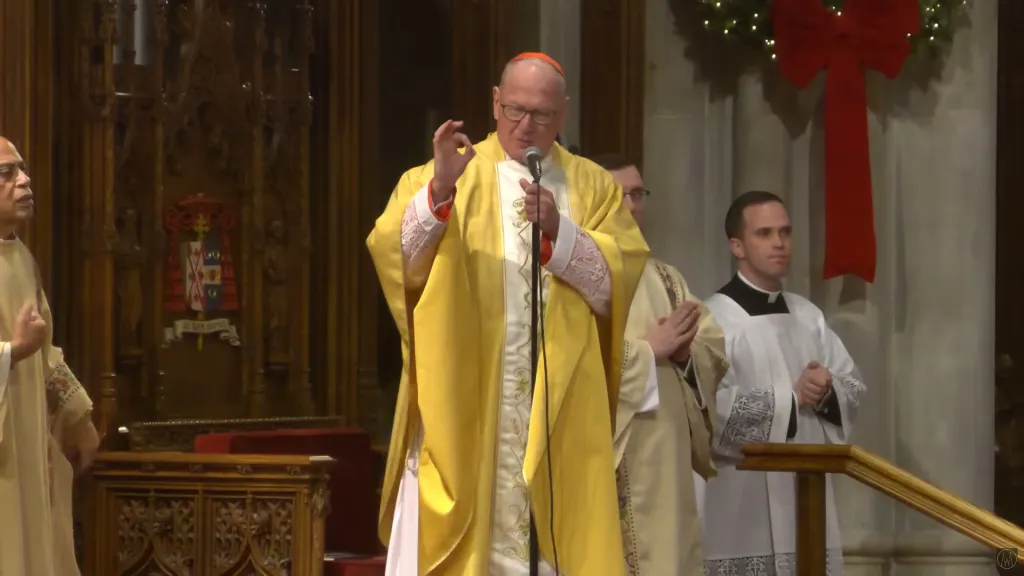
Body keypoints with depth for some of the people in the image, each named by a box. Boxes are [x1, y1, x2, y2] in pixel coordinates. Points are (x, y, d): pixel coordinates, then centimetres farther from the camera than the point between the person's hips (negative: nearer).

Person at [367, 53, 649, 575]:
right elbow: (392, 254, -8)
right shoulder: (441, 176, 8)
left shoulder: (593, 188, 13)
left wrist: (558, 230, -15)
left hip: (559, 410, 1)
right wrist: (439, 190, -24)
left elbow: (616, 281, -1)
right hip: (462, 406, -1)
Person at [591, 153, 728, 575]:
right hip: (607, 462, -7)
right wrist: (649, 350, -14)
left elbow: (716, 350, 13)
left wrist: (685, 352, -9)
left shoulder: (665, 278, 21)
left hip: (664, 464, 7)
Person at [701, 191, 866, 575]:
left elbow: (855, 388, 15)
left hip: (809, 490, 6)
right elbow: (710, 406, -18)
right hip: (747, 501, -6)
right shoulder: (715, 317, -8)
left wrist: (827, 393, -8)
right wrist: (792, 398, -11)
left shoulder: (809, 316, 15)